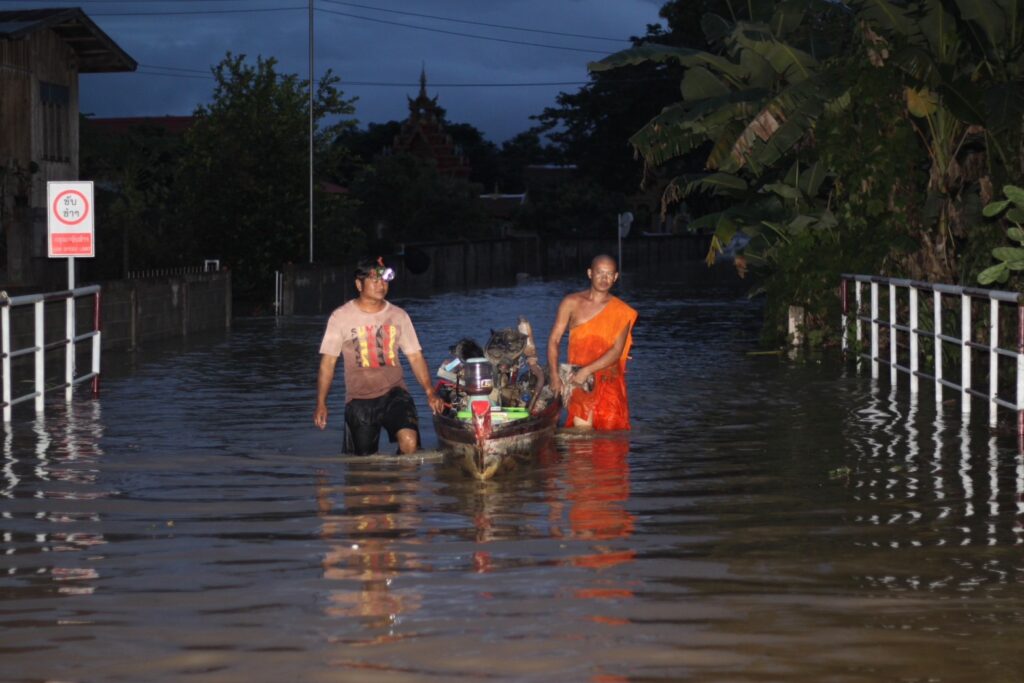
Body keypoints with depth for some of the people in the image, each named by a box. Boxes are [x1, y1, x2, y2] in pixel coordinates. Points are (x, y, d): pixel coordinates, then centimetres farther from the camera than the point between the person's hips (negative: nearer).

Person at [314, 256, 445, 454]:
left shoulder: (399, 316, 7)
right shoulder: (341, 317, 0)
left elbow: (415, 357, 7)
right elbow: (328, 362, 1)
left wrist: (430, 393, -6)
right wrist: (321, 404, -6)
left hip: (394, 393, 1)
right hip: (359, 400, 0)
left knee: (409, 442, -23)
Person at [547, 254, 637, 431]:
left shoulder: (622, 312, 3)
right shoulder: (571, 303, 5)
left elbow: (617, 350, -6)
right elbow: (554, 339, 4)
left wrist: (588, 370, -17)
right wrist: (554, 375, -10)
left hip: (609, 382, 1)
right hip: (578, 379, -1)